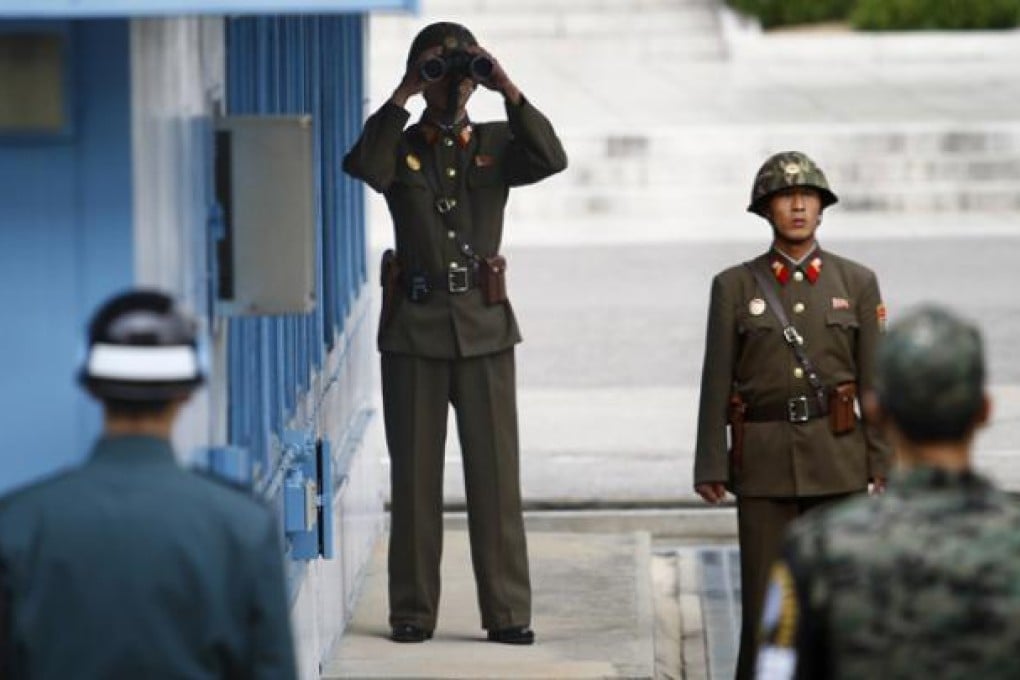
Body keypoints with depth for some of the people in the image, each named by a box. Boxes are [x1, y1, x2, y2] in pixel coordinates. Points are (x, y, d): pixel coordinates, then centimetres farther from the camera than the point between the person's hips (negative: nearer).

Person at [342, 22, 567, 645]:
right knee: (415, 475, 3)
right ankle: (413, 611, 8)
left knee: (496, 474, -1)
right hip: (414, 326, 0)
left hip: (484, 326, 0)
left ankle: (507, 612, 2)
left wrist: (508, 90, -14)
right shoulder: (399, 148, 5)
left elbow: (552, 160, -12)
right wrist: (401, 98, -14)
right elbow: (363, 167, -18)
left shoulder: (496, 144, 8)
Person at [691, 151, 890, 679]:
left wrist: (884, 462, -3)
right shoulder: (734, 287, 1)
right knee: (765, 593, -1)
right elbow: (717, 382, 0)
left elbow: (875, 378, 2)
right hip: (765, 457, -1)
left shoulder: (857, 282, 3)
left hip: (837, 455, 1)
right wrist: (710, 467, -4)